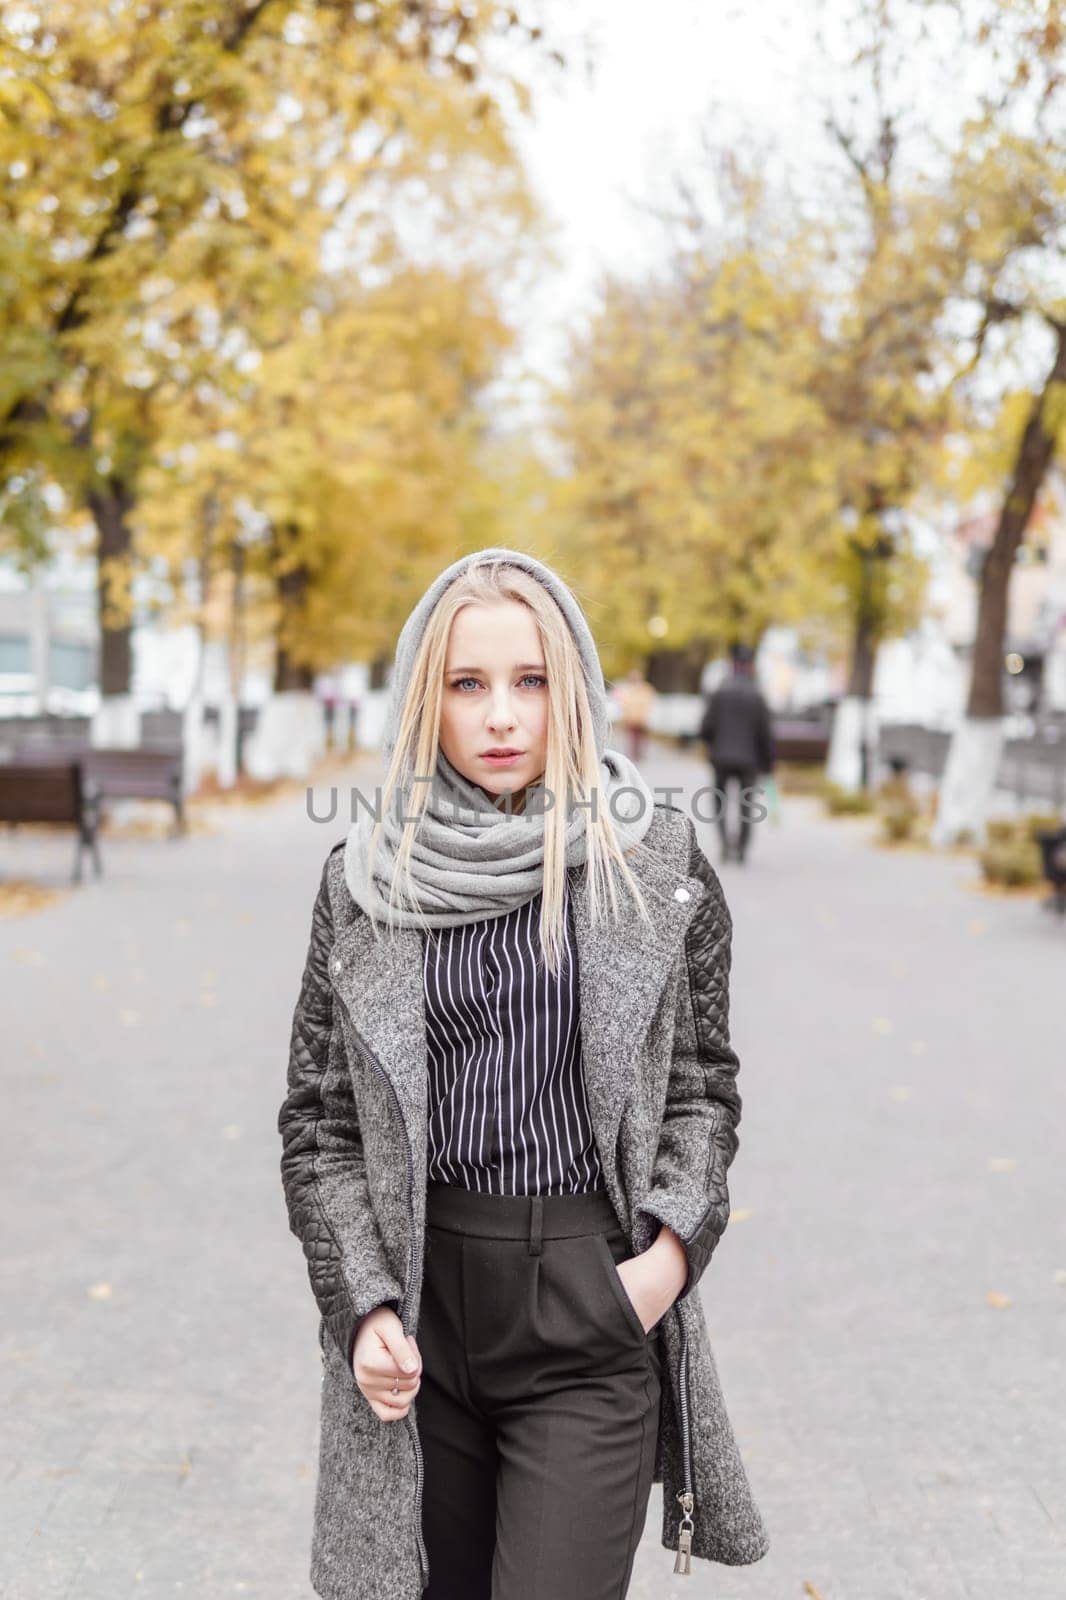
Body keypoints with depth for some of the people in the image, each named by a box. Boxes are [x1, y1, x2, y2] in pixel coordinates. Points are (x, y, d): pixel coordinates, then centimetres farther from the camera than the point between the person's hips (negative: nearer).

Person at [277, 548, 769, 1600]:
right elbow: (318, 1118, 5)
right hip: (423, 1292, 2)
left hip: (594, 1313, -1)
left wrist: (673, 1247, -7)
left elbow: (703, 1079, 7)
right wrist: (362, 1304, -5)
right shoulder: (369, 876, 2)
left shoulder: (655, 862, -1)